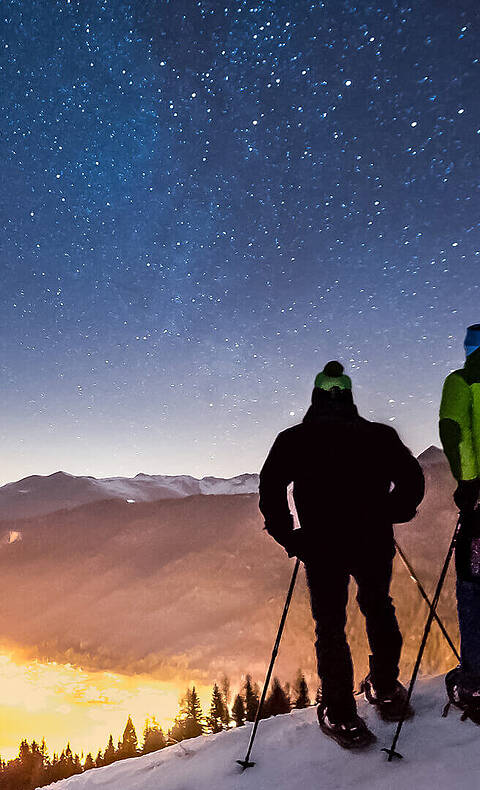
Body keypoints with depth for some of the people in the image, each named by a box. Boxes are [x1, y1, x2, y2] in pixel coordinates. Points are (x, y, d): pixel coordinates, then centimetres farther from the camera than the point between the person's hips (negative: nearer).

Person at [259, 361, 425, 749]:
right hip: (374, 543, 2)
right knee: (379, 609, 25)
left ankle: (342, 716, 16)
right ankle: (386, 691, 36)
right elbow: (412, 479, 3)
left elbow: (270, 486, -6)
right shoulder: (379, 434, 6)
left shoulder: (294, 439, 2)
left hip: (322, 546, -2)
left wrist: (287, 534, 3)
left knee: (330, 624, 12)